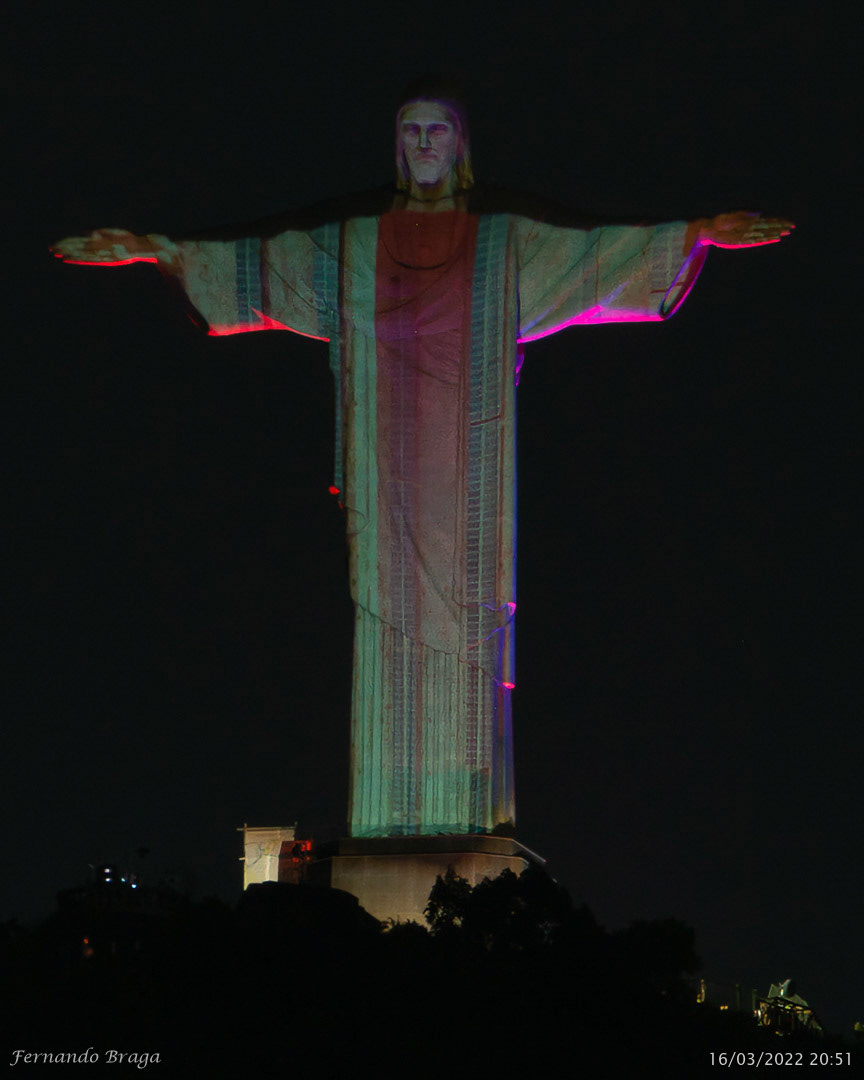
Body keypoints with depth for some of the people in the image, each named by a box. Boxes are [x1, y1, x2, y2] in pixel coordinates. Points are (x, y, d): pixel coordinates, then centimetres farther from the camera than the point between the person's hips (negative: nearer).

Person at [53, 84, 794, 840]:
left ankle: (473, 804, -4)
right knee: (390, 616, -4)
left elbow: (607, 253, 5)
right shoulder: (352, 239, 11)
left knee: (468, 617, -5)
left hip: (468, 463, -1)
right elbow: (253, 258, 13)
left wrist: (698, 234, -5)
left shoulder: (507, 238, 9)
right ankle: (391, 808, -3)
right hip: (389, 463, 1)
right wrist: (153, 251, 7)